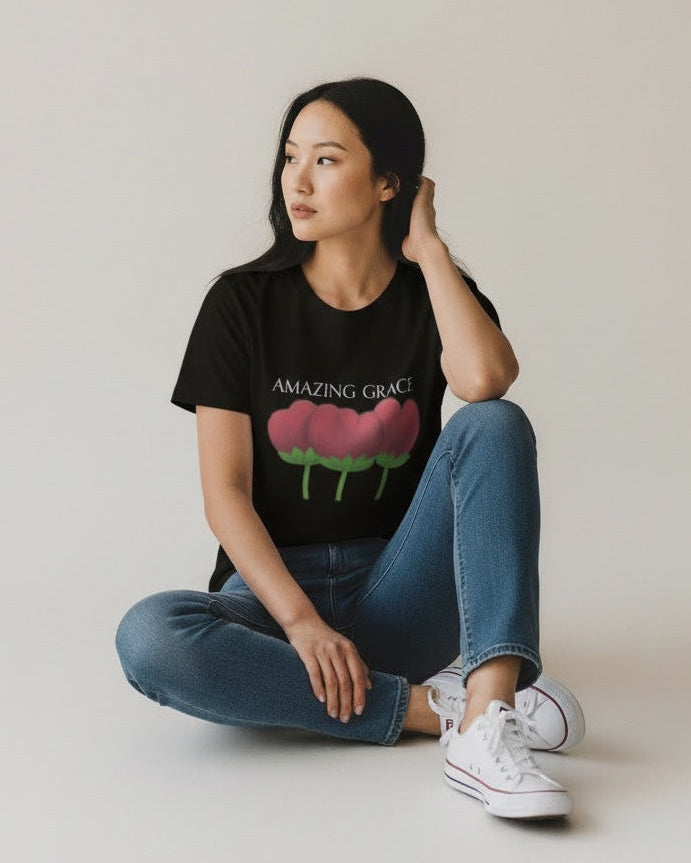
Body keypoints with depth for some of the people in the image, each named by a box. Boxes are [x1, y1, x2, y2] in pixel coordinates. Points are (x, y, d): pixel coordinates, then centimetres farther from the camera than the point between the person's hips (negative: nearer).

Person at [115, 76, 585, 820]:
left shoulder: (435, 296, 1)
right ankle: (433, 706, -25)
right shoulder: (243, 301, -2)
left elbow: (485, 380, -25)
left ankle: (486, 728, -40)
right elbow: (225, 492, -7)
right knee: (147, 636, -32)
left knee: (494, 425, -24)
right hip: (273, 590, 0)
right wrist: (300, 621, -20)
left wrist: (427, 245, -12)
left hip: (395, 596, 1)